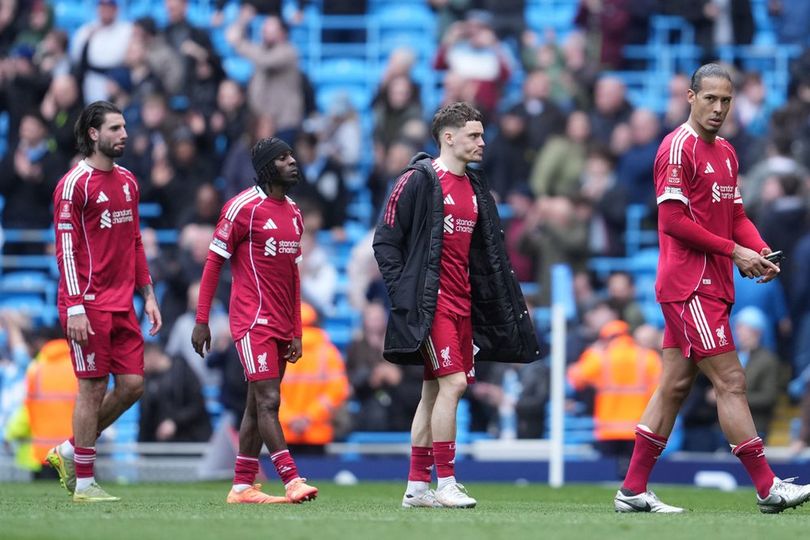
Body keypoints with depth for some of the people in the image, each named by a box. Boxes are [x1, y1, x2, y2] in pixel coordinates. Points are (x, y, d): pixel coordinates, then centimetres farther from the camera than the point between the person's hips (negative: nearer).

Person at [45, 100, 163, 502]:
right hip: (89, 305, -8)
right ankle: (84, 483, 4)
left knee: (132, 384, 4)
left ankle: (70, 451, 20)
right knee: (93, 388, -4)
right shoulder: (75, 184, -9)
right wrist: (75, 308, -18)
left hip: (122, 304, 8)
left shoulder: (127, 181, 14)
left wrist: (147, 295, 15)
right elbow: (66, 248, -12)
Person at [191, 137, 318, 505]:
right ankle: (292, 481, -19)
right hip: (253, 320, -8)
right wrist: (201, 321, -9)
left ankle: (242, 486, 12)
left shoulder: (294, 213, 15)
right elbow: (214, 263, -6)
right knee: (268, 401, -13)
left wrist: (296, 332, 17)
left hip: (280, 325, 8)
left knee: (257, 405, 9)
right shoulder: (244, 208, -8)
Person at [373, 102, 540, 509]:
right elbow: (385, 241, -7)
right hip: (430, 303, -8)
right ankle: (446, 484, -12)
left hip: (462, 303, 8)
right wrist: (403, 291, -12)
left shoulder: (475, 188, 16)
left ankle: (416, 487, 13)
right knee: (452, 383, -15)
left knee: (436, 390, 9)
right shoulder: (419, 180, -7)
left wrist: (507, 304, 13)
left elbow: (488, 252, 20)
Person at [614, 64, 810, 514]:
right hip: (691, 286, -9)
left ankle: (633, 491, 13)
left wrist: (760, 250, -2)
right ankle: (768, 488, -8)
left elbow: (736, 215, 19)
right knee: (730, 382, -9)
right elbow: (673, 220, -16)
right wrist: (733, 251, -15)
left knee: (675, 387, 10)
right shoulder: (679, 147, -10)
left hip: (711, 286, 9)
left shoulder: (726, 153, 16)